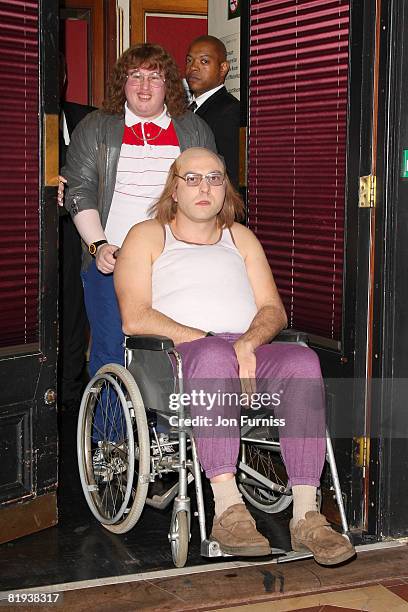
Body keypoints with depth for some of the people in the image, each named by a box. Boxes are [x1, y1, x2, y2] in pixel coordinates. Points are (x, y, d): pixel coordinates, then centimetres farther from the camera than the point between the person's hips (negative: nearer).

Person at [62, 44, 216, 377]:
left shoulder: (195, 130, 13)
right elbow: (80, 190, 4)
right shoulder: (95, 129, 10)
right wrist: (99, 245, -9)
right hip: (111, 259, 0)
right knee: (110, 353, -1)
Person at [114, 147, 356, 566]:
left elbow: (273, 310, 14)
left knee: (302, 361, -30)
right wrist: (205, 340, -14)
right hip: (174, 357, -3)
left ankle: (306, 515, -36)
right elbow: (135, 318, -2)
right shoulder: (147, 237, 14)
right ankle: (229, 510, -45)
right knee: (214, 356, -40)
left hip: (249, 351, 4)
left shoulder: (241, 238, 27)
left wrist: (247, 344, -10)